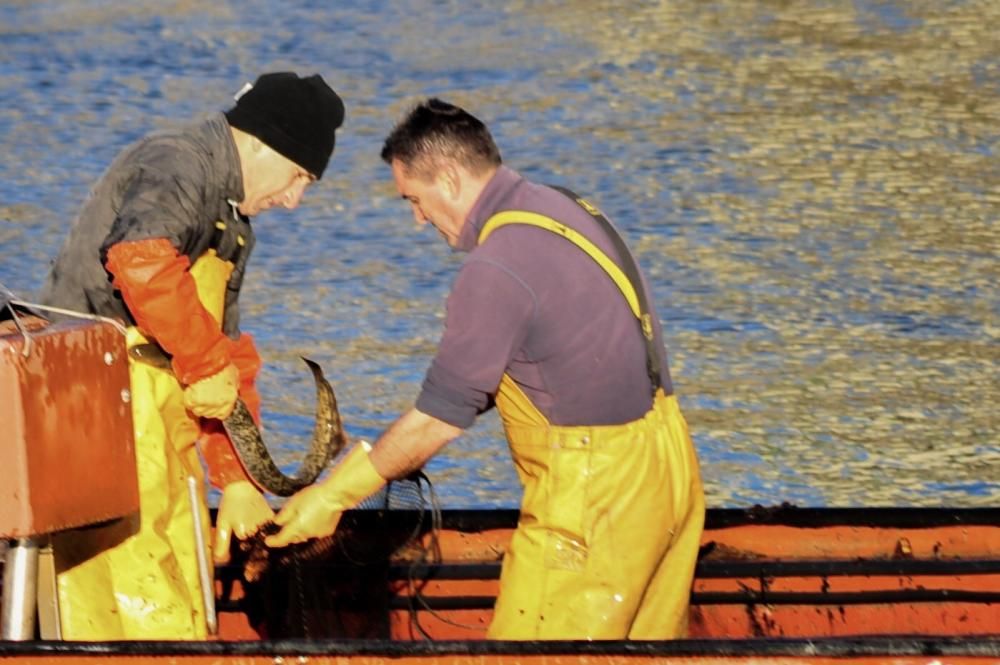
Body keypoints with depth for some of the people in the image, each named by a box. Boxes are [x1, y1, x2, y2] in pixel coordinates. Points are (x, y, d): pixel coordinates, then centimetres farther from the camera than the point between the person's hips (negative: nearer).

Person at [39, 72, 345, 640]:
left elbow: (229, 350, 25)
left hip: (158, 417, 11)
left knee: (184, 612, 14)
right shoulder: (176, 167, -12)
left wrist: (238, 480, 18)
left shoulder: (233, 219, 22)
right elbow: (140, 260, -34)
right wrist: (206, 364, -24)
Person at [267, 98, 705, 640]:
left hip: (595, 489, -10)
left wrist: (331, 497, -3)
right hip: (663, 463, 10)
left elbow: (439, 419, -14)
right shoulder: (562, 209, 11)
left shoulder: (498, 266, -18)